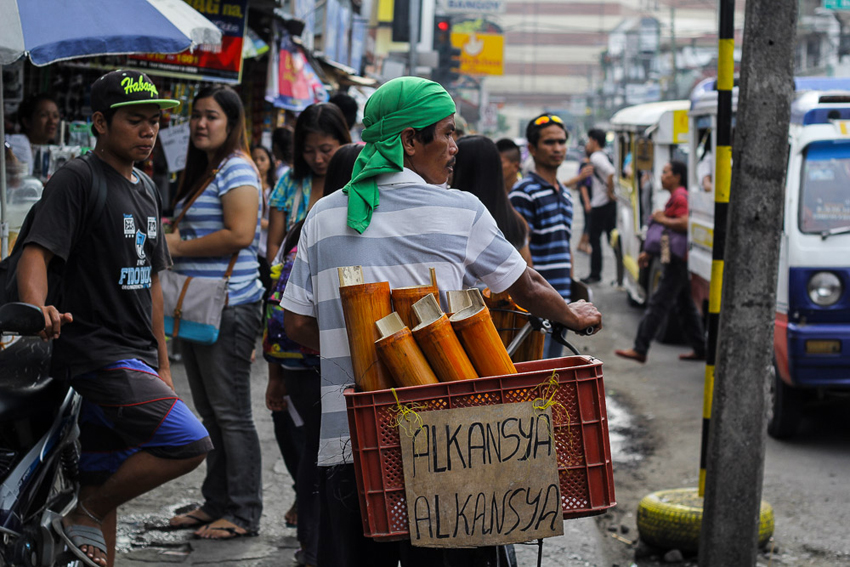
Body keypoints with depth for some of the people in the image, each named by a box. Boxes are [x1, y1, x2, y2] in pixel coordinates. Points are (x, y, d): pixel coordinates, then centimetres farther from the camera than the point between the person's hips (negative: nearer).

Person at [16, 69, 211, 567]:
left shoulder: (145, 189, 18)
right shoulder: (77, 179, -8)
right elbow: (37, 251, -18)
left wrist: (163, 365, 21)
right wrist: (38, 308, -39)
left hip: (136, 358, 8)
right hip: (95, 353, -8)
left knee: (105, 481, 10)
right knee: (189, 442, -19)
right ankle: (82, 519, -5)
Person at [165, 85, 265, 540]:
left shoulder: (236, 169, -11)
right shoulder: (199, 172, 20)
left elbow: (240, 234, -23)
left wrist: (179, 246, -14)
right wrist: (169, 230, 11)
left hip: (229, 308, -10)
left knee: (231, 413, -6)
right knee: (209, 412, 14)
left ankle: (244, 515, 0)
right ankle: (216, 503, 22)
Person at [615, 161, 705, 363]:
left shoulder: (680, 197, -13)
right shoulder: (675, 197, 20)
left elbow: (686, 223, -29)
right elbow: (667, 233, 27)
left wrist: (662, 219, -16)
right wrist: (648, 253, 25)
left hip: (678, 262, -11)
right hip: (680, 261, 11)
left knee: (657, 304, -10)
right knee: (686, 305, 15)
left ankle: (640, 349, -9)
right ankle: (700, 349, 19)